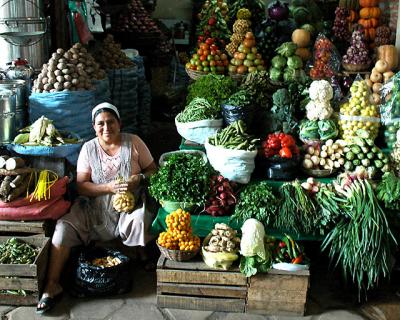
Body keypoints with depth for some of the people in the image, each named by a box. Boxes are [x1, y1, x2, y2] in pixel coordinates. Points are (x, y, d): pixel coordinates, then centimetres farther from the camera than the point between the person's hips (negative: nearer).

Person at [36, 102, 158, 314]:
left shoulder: (133, 142, 0)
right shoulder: (89, 148, 2)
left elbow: (153, 170, 5)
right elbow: (81, 186, -4)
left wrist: (140, 179, -17)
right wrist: (109, 187, -20)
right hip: (96, 209, 2)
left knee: (140, 220, -34)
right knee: (64, 227, -19)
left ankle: (146, 259, -2)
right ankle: (52, 285, -12)